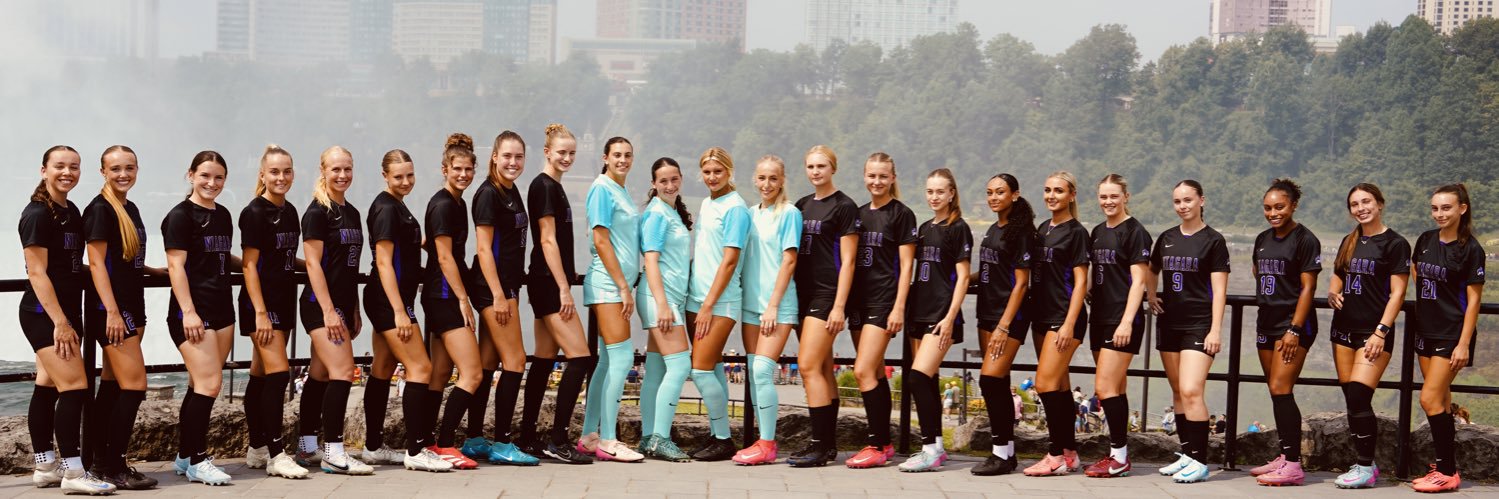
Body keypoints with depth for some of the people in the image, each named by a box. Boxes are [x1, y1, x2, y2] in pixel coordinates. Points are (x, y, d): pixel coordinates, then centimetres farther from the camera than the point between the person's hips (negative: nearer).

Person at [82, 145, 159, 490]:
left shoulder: (131, 209, 15)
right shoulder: (100, 209, -10)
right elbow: (96, 263, -15)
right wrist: (112, 312, -20)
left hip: (130, 306, 9)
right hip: (109, 309, -9)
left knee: (112, 386, 10)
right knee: (134, 386, -11)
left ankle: (101, 462, 16)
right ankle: (115, 468, -4)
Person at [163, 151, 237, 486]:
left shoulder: (223, 215, 15)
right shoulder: (181, 215, -7)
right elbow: (176, 266, -13)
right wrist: (188, 312, -20)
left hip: (221, 309, 8)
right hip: (192, 311, -7)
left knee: (201, 386, 10)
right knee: (210, 383, -13)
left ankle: (185, 456, 18)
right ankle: (197, 461, -4)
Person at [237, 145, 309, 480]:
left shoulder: (290, 212, 12)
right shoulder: (255, 212, -11)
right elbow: (250, 265, -14)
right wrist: (260, 313, -19)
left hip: (284, 302, 8)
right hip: (260, 303, -8)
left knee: (261, 376, 12)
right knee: (278, 373, -14)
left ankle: (256, 450, 18)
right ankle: (276, 455, -12)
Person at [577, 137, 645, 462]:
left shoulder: (621, 191, 18)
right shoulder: (602, 189, -8)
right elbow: (601, 241, -14)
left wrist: (626, 286, 15)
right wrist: (623, 287, -16)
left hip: (620, 284, 9)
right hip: (608, 285, -9)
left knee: (608, 361, 9)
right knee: (621, 359, -12)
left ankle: (590, 436, 14)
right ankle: (607, 441, -9)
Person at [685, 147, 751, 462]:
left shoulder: (735, 208, -9)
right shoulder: (705, 204, 16)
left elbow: (729, 260, -13)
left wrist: (709, 305, -15)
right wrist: (700, 303, 15)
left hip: (720, 301, -8)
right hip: (696, 297, 8)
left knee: (702, 369, -10)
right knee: (713, 367, 9)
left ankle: (723, 440, -2)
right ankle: (717, 435, 15)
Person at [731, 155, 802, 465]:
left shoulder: (789, 213, -4)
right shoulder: (750, 214, 14)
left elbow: (789, 261, -9)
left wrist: (773, 305, -13)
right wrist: (741, 293, 9)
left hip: (778, 304, -6)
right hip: (751, 302, 6)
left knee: (762, 371, -14)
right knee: (754, 374, 5)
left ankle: (767, 444, -10)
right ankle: (762, 440, 12)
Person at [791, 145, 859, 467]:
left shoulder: (844, 206, -6)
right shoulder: (802, 206, 15)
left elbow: (847, 261, -10)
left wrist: (839, 306, -15)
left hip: (827, 295, -7)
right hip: (803, 293, 7)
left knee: (808, 367, -14)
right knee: (823, 370, 11)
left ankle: (819, 445, -10)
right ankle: (829, 443, 16)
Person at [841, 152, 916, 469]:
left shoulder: (901, 214, -4)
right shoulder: (859, 213, 15)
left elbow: (906, 264, -7)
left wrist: (899, 307, -14)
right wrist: (844, 302, 12)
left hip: (884, 300, -7)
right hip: (859, 300, 7)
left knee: (863, 371, -14)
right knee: (876, 374, 11)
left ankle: (876, 446, -9)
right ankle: (884, 443, 17)